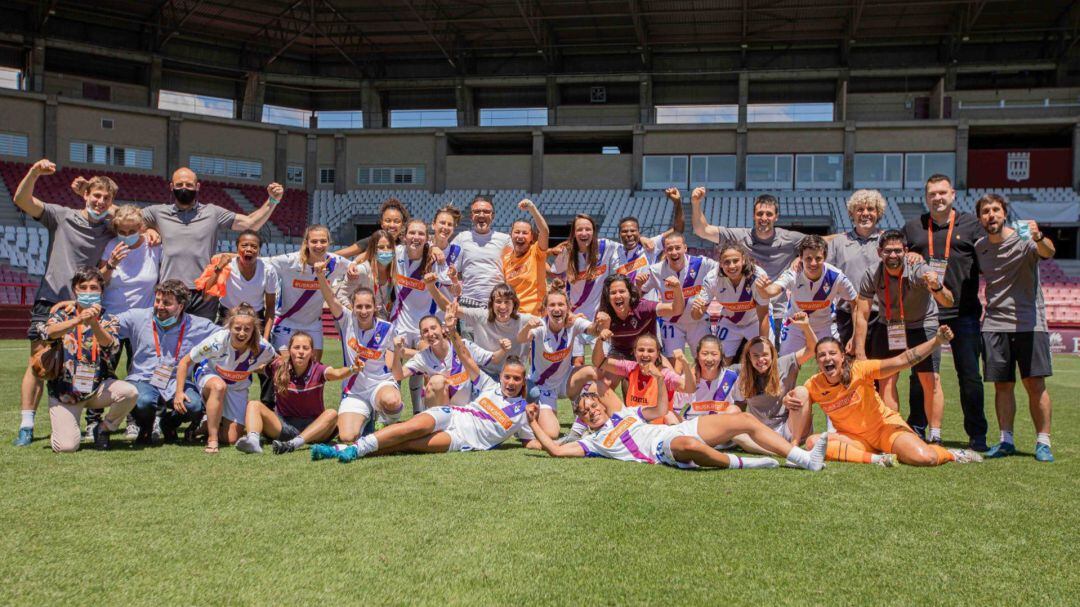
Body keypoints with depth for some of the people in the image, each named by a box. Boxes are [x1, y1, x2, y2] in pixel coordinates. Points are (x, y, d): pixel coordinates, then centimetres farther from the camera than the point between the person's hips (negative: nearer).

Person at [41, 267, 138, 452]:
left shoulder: (107, 319, 3)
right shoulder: (62, 315, 2)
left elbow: (112, 345, -19)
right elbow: (49, 332, -23)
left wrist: (94, 324, -37)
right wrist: (78, 320, -40)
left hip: (98, 388, 1)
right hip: (64, 389, -1)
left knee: (130, 392, -30)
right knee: (66, 447, -17)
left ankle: (103, 428, -1)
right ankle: (64, 426, 21)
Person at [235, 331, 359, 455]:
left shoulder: (317, 370, -10)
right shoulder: (279, 368, -3)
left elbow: (337, 374, -30)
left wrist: (353, 370, -49)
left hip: (312, 426, -1)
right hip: (283, 424, 1)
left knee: (332, 414, -28)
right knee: (254, 405, -16)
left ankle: (293, 444, -43)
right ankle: (253, 440, -45)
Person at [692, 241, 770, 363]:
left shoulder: (758, 276, -34)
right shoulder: (712, 279, -28)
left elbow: (763, 316, -24)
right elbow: (697, 316, -22)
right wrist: (696, 309, -46)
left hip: (755, 323, -1)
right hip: (729, 323, 2)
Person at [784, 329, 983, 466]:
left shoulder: (859, 369, -20)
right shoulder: (814, 385, -11)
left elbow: (902, 361, -26)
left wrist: (937, 341, -37)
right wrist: (788, 400, -27)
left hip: (885, 425, -3)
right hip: (854, 437, 3)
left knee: (923, 458, -28)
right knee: (813, 442, -25)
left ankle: (952, 454, 9)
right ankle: (876, 459, -23)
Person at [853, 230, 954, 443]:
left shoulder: (919, 271, -25)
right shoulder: (872, 276, -18)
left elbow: (948, 302, -34)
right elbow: (862, 315, -13)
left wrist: (937, 288, -57)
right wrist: (859, 353, -15)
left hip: (922, 326, -2)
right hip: (888, 328, 2)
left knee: (931, 381, -10)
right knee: (885, 381, -4)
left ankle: (935, 437, -2)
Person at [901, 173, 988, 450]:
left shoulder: (971, 225, 7)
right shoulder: (912, 227, 13)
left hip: (963, 313, -2)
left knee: (970, 375, 1)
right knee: (920, 373, 7)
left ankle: (977, 435, 10)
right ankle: (916, 429, 18)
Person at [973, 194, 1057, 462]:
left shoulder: (1023, 238, -8)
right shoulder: (979, 247, 9)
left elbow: (1048, 252, -28)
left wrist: (1039, 238, -50)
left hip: (1029, 322, -4)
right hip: (994, 324, 4)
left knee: (1035, 384, -5)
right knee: (1002, 385, 6)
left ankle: (1043, 442, 2)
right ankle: (1006, 440, 13)